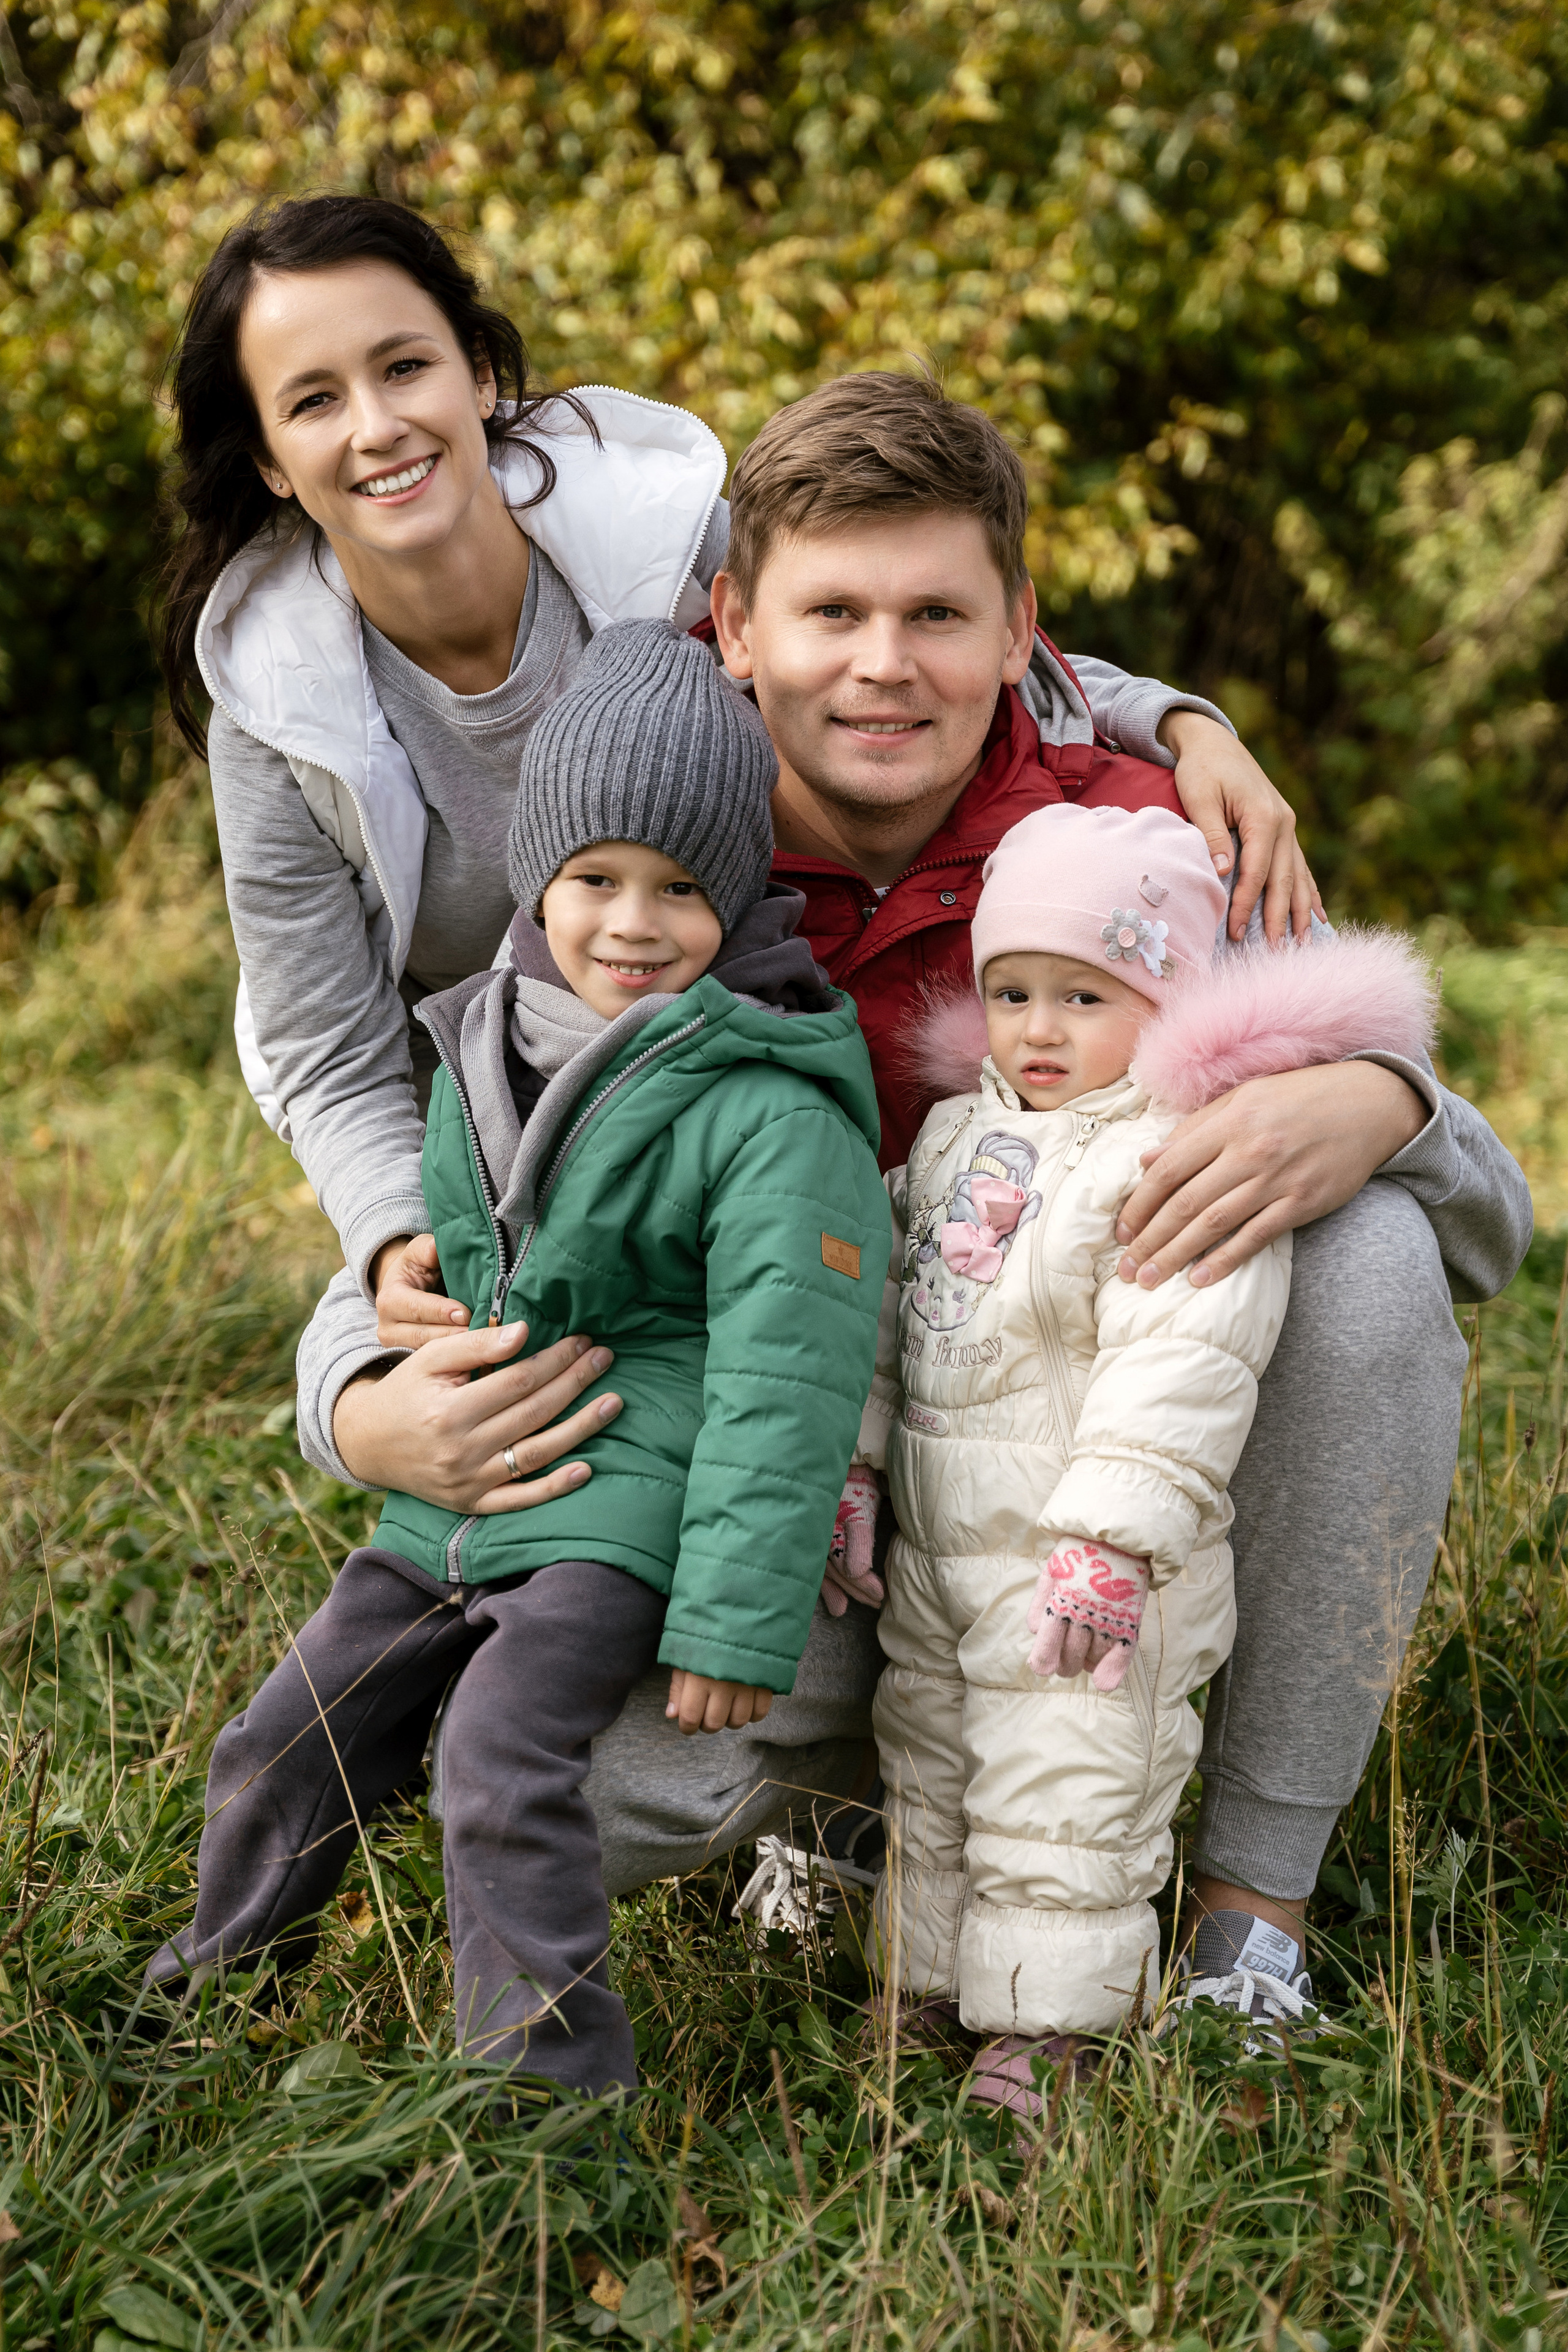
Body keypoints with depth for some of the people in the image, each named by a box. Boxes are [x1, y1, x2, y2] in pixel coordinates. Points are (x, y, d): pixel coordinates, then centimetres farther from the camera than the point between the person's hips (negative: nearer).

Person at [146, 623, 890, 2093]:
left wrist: (738, 1616, -20)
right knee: (288, 1739, 13)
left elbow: (783, 1380, -18)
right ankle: (219, 1978, 37)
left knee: (502, 1764, -22)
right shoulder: (485, 1060, 7)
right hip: (447, 1500, 8)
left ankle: (555, 2085, -6)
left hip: (621, 1515, -7)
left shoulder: (772, 1113, -16)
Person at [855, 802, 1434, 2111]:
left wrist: (1112, 1539, -29)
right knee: (926, 1772, 20)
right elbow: (887, 1297, 16)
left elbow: (1184, 1363, -25)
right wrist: (849, 1459, 12)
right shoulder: (957, 1135, 9)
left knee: (1065, 1801, 0)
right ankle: (928, 1983, 36)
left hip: (1089, 1557, -8)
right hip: (935, 1546, 8)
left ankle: (1046, 2020, 16)